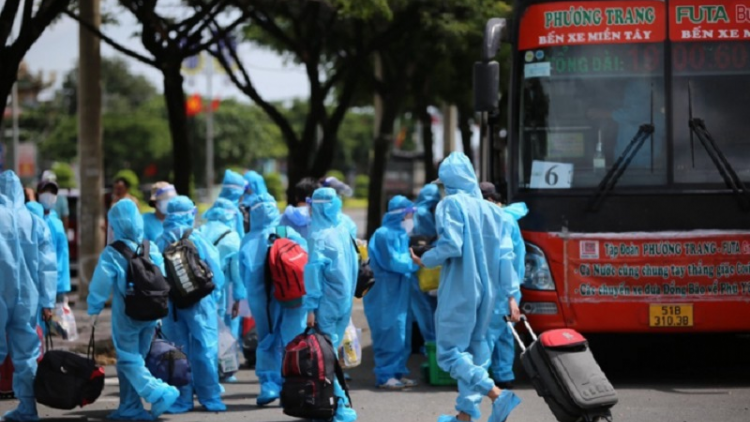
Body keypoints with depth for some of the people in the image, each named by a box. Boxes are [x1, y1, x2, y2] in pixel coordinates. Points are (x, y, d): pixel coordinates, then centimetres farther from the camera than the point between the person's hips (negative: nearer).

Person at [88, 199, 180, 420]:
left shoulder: (112, 253, -14)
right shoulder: (152, 249, 0)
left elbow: (100, 284, -13)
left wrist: (94, 308, 2)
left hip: (125, 316, -5)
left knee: (129, 360, 2)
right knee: (135, 359, 16)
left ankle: (159, 393, -17)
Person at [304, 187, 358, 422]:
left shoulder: (319, 235, -14)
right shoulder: (343, 231, 7)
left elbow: (314, 270, -17)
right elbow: (353, 266, 12)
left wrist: (311, 307, -16)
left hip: (327, 303, -7)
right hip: (345, 301, 7)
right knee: (332, 350, 15)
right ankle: (338, 400, 16)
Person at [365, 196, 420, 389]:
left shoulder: (400, 233, 14)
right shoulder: (384, 234, -13)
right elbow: (393, 262, -16)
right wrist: (415, 264, -10)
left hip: (401, 292, 9)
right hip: (388, 292, -9)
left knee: (402, 333, 9)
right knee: (389, 332, -7)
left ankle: (398, 372, 15)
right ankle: (385, 375, -2)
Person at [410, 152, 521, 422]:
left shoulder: (452, 204, -9)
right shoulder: (490, 208, 9)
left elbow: (451, 246, -20)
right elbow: (504, 255, 7)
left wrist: (424, 261, -3)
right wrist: (510, 294, 10)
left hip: (459, 290, -7)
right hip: (486, 291, 7)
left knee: (449, 351, -2)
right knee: (474, 351, 15)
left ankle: (497, 395, -18)